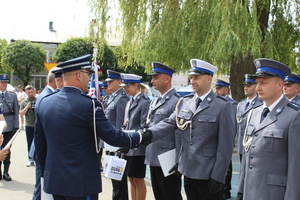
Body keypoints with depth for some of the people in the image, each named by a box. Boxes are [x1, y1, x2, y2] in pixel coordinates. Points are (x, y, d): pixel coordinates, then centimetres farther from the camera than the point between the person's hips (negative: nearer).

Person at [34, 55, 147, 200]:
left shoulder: (44, 103, 4)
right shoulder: (88, 104, -17)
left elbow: (39, 143, 11)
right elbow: (112, 136, -14)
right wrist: (139, 137, 3)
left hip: (53, 180, 7)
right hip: (81, 183, -6)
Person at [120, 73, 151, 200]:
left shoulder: (145, 102, -11)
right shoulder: (129, 103, 13)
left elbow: (144, 126, -16)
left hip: (138, 148, -8)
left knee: (138, 180, 2)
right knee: (131, 180, 14)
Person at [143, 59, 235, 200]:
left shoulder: (222, 106, -8)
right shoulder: (184, 102, 8)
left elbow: (225, 145, -11)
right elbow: (169, 123, -4)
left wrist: (218, 177, -14)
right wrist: (150, 133, -24)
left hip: (208, 175, -5)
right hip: (187, 171, 5)